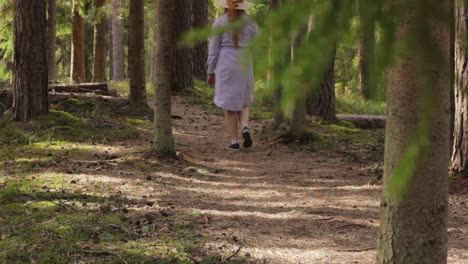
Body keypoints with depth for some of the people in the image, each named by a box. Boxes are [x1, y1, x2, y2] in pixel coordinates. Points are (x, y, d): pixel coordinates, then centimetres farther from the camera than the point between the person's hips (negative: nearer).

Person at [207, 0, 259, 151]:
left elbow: (213, 49, -3)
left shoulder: (219, 22, -3)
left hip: (225, 66, -1)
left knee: (229, 103, 7)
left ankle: (234, 142, 4)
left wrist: (210, 72, 4)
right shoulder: (251, 22, 0)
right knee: (243, 101, 18)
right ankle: (245, 128, -9)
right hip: (244, 66, 1)